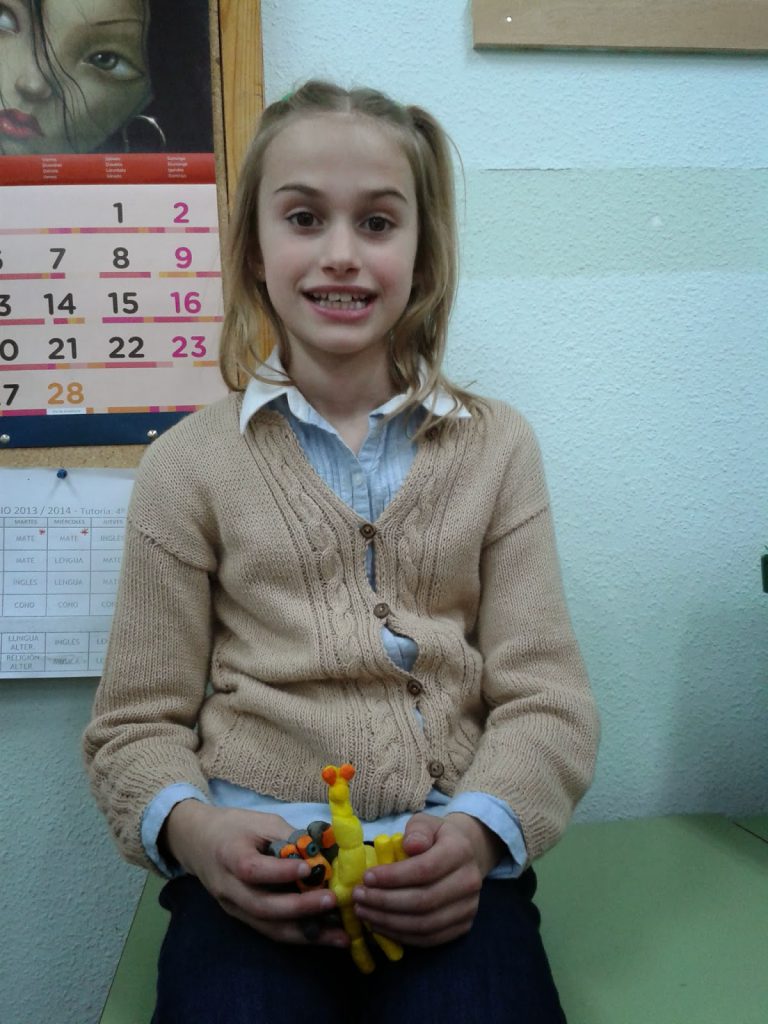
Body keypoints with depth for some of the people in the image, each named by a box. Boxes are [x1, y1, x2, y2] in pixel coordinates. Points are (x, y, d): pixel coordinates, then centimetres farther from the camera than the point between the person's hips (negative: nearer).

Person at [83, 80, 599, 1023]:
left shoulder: (496, 445, 8)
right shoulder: (190, 463, 5)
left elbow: (546, 693, 4)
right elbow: (138, 722, 6)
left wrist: (480, 826, -14)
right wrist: (189, 827, -15)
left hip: (449, 868, 1)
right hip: (254, 868, 0)